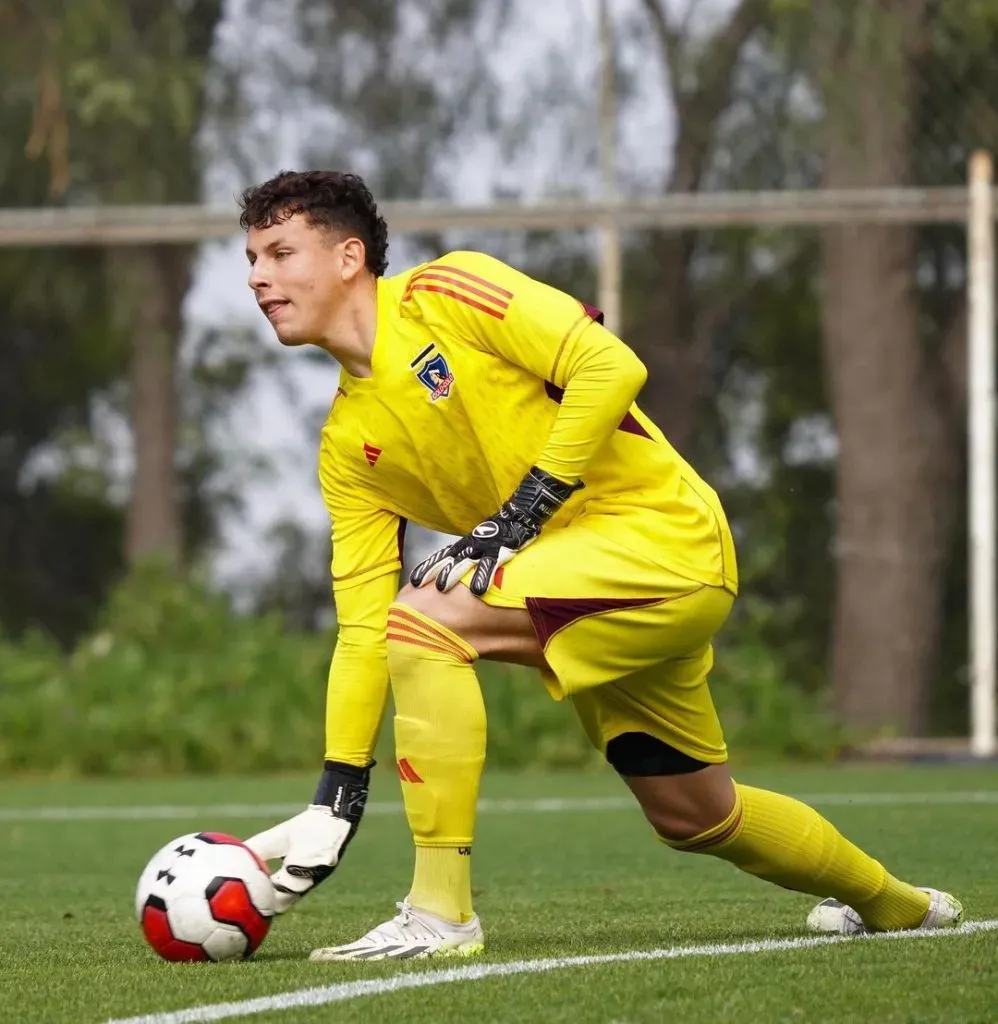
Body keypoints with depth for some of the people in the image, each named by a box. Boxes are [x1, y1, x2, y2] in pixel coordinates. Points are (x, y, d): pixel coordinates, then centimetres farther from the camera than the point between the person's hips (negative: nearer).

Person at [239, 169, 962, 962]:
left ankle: (441, 913, -20)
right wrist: (336, 798, -1)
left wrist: (515, 519, -20)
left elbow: (612, 366, -18)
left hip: (664, 531, -8)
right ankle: (894, 904, 43)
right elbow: (360, 631, 8)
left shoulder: (442, 295, -9)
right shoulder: (346, 448, 10)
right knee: (695, 817, 18)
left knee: (424, 618, -23)